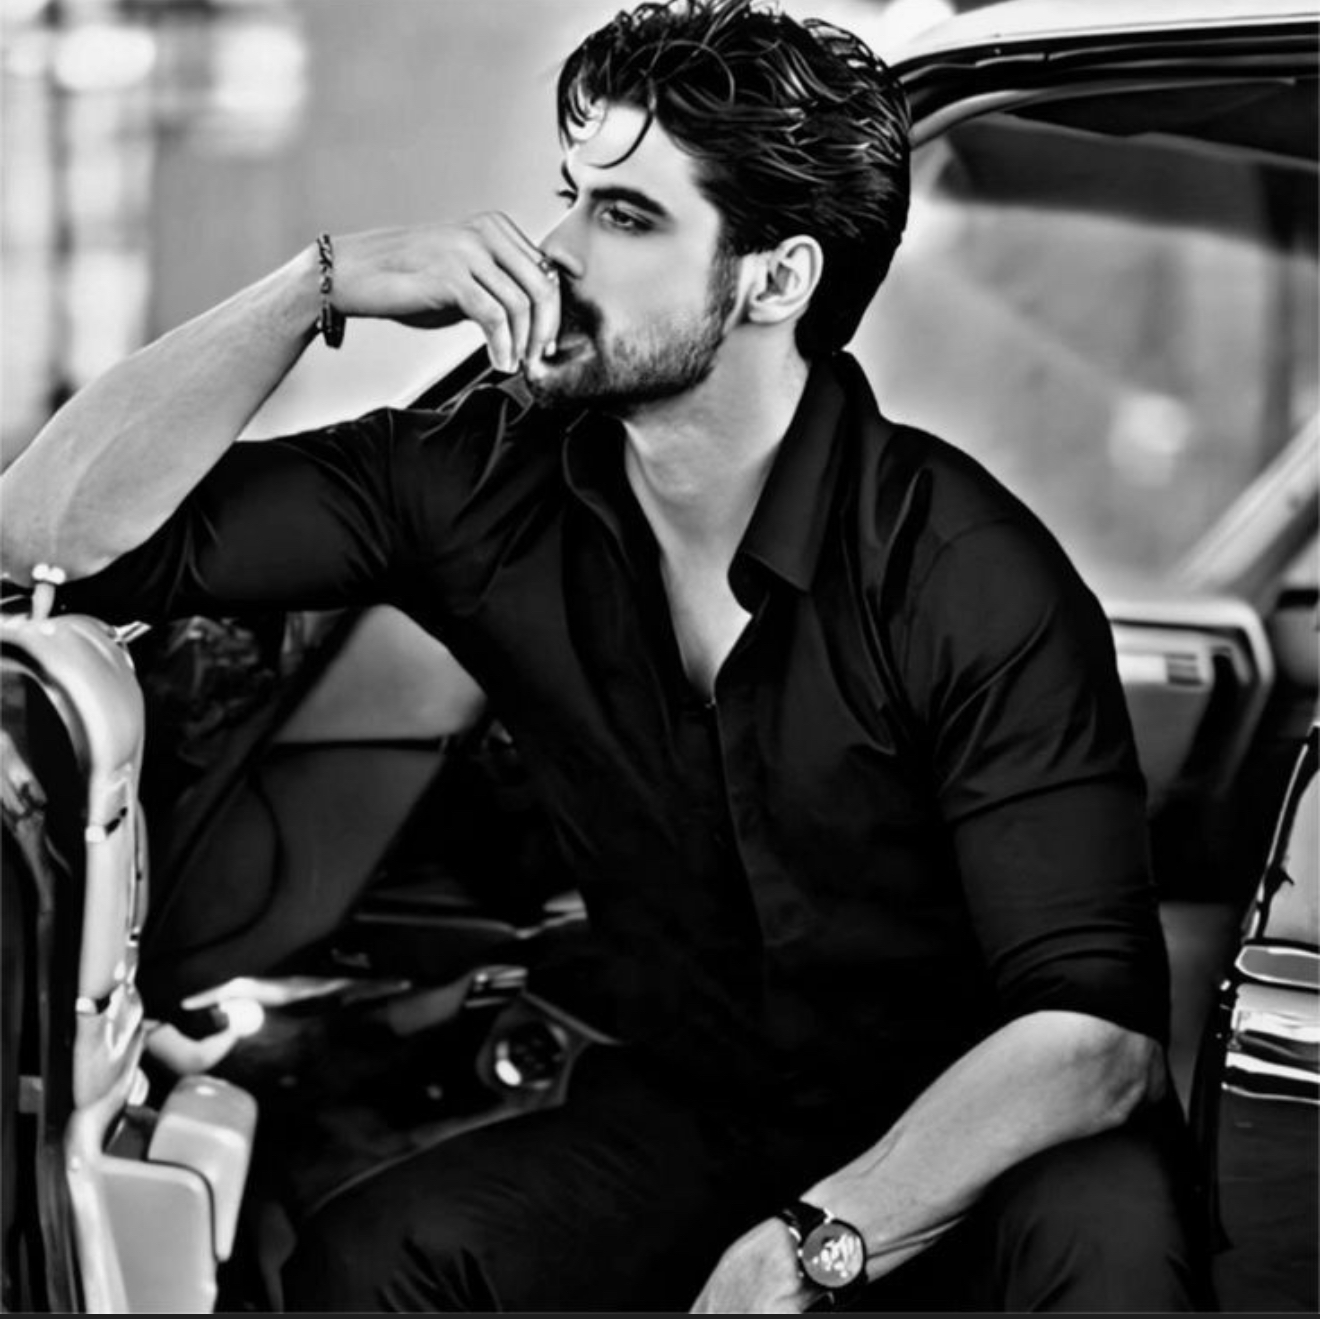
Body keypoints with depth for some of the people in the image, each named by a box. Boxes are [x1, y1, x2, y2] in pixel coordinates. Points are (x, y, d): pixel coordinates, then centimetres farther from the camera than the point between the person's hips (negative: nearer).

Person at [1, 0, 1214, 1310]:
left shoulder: (969, 575, -19)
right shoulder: (491, 487, -7)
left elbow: (1090, 1029, -23)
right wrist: (321, 284, -20)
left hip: (964, 1151, -3)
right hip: (685, 1125, 3)